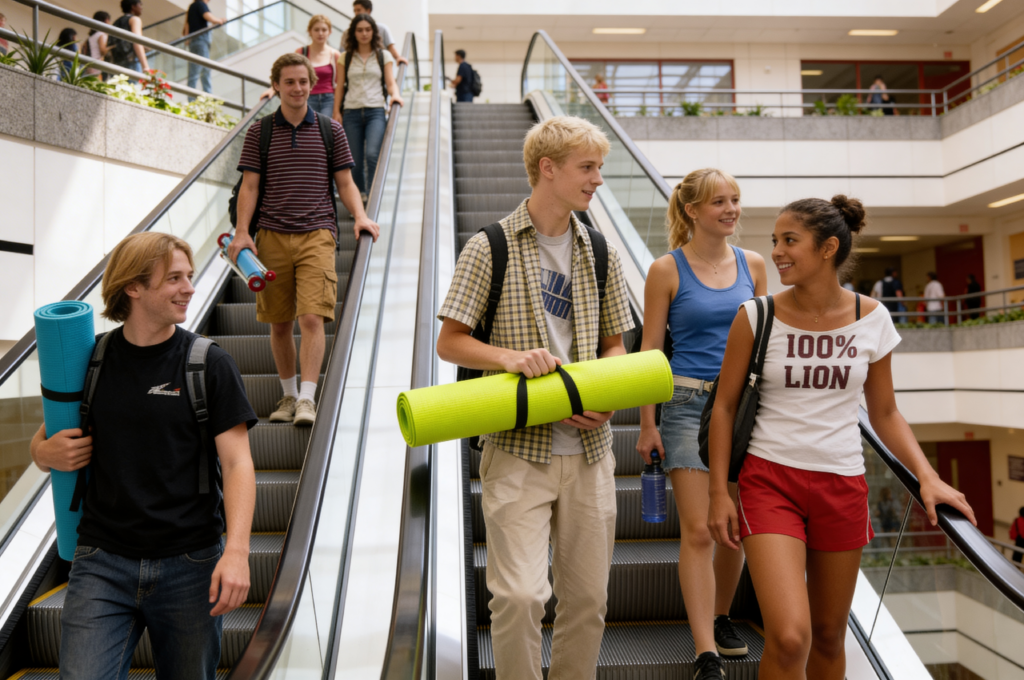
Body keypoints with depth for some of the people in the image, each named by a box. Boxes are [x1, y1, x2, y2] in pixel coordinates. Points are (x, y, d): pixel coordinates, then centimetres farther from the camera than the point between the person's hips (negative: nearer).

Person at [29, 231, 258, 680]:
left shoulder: (209, 364, -3)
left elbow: (237, 462, -8)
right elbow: (42, 444, 16)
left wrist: (236, 550, -19)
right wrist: (49, 453, -9)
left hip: (191, 565, -1)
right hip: (103, 564, 1)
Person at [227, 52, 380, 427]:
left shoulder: (331, 130, 10)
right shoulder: (259, 132, 10)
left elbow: (345, 183, 10)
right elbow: (249, 186, 7)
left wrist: (361, 217, -7)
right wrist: (241, 232, -5)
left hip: (317, 234, -1)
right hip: (272, 236, 1)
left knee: (312, 317, -14)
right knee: (278, 323, 7)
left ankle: (308, 398, -10)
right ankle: (289, 395, 22)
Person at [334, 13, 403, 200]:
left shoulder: (383, 56, 10)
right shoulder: (346, 57, 12)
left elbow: (390, 82, 4)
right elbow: (340, 86, 11)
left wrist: (395, 94, -18)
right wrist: (336, 112, 3)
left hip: (376, 111, -2)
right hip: (352, 112, 2)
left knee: (372, 154, -22)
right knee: (354, 160, 1)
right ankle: (360, 194, 18)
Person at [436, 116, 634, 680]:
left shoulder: (600, 254, 11)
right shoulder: (490, 248, -3)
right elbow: (449, 343, -2)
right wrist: (511, 357, -19)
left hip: (588, 448, 5)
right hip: (517, 449, -4)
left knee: (588, 597, 11)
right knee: (520, 595, -8)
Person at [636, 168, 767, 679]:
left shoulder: (752, 264, 8)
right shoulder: (667, 270, -4)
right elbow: (650, 350, -4)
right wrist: (647, 424, -6)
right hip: (688, 403, -4)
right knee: (698, 531, -5)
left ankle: (720, 617, 35)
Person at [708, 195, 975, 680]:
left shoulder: (872, 320, 1)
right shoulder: (757, 316, -6)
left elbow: (885, 413, 9)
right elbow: (725, 405, 0)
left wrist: (928, 477, -4)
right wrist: (719, 492, -4)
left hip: (843, 487, 3)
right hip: (770, 479, -2)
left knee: (829, 635, 15)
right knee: (789, 638, -15)